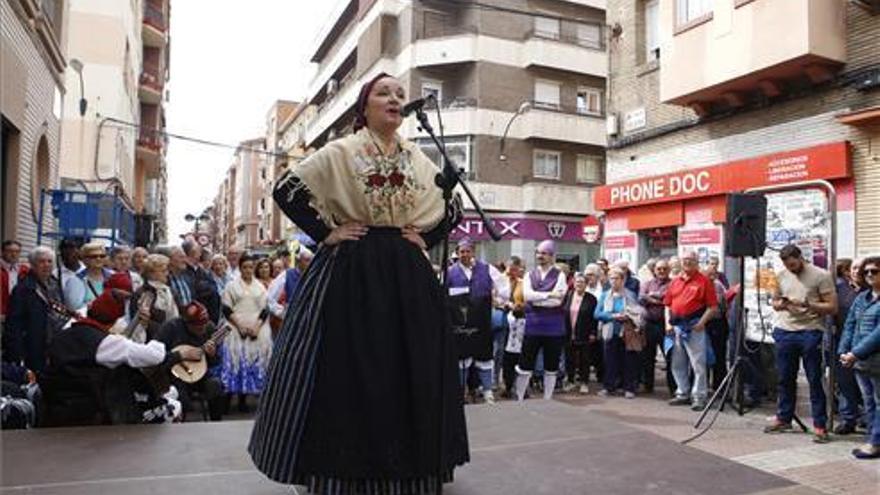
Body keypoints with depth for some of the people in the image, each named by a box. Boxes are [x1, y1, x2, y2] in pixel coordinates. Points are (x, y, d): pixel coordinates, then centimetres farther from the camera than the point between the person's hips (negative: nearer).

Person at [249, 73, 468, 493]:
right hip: (351, 272, -4)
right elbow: (286, 190, -5)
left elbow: (454, 210, 20)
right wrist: (325, 233, -8)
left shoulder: (418, 160, 11)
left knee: (409, 370, 7)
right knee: (347, 369, -2)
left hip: (406, 276, 4)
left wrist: (425, 239, 6)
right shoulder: (340, 152, 0)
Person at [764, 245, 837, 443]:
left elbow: (832, 307, -8)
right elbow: (774, 302, 17)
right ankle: (783, 418, 25)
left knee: (815, 381, 0)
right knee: (785, 379, 13)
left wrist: (806, 304, -20)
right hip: (785, 331, 4)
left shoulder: (821, 276, -6)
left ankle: (820, 426, 7)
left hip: (810, 332, -4)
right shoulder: (781, 276, 8)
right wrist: (780, 304, -6)